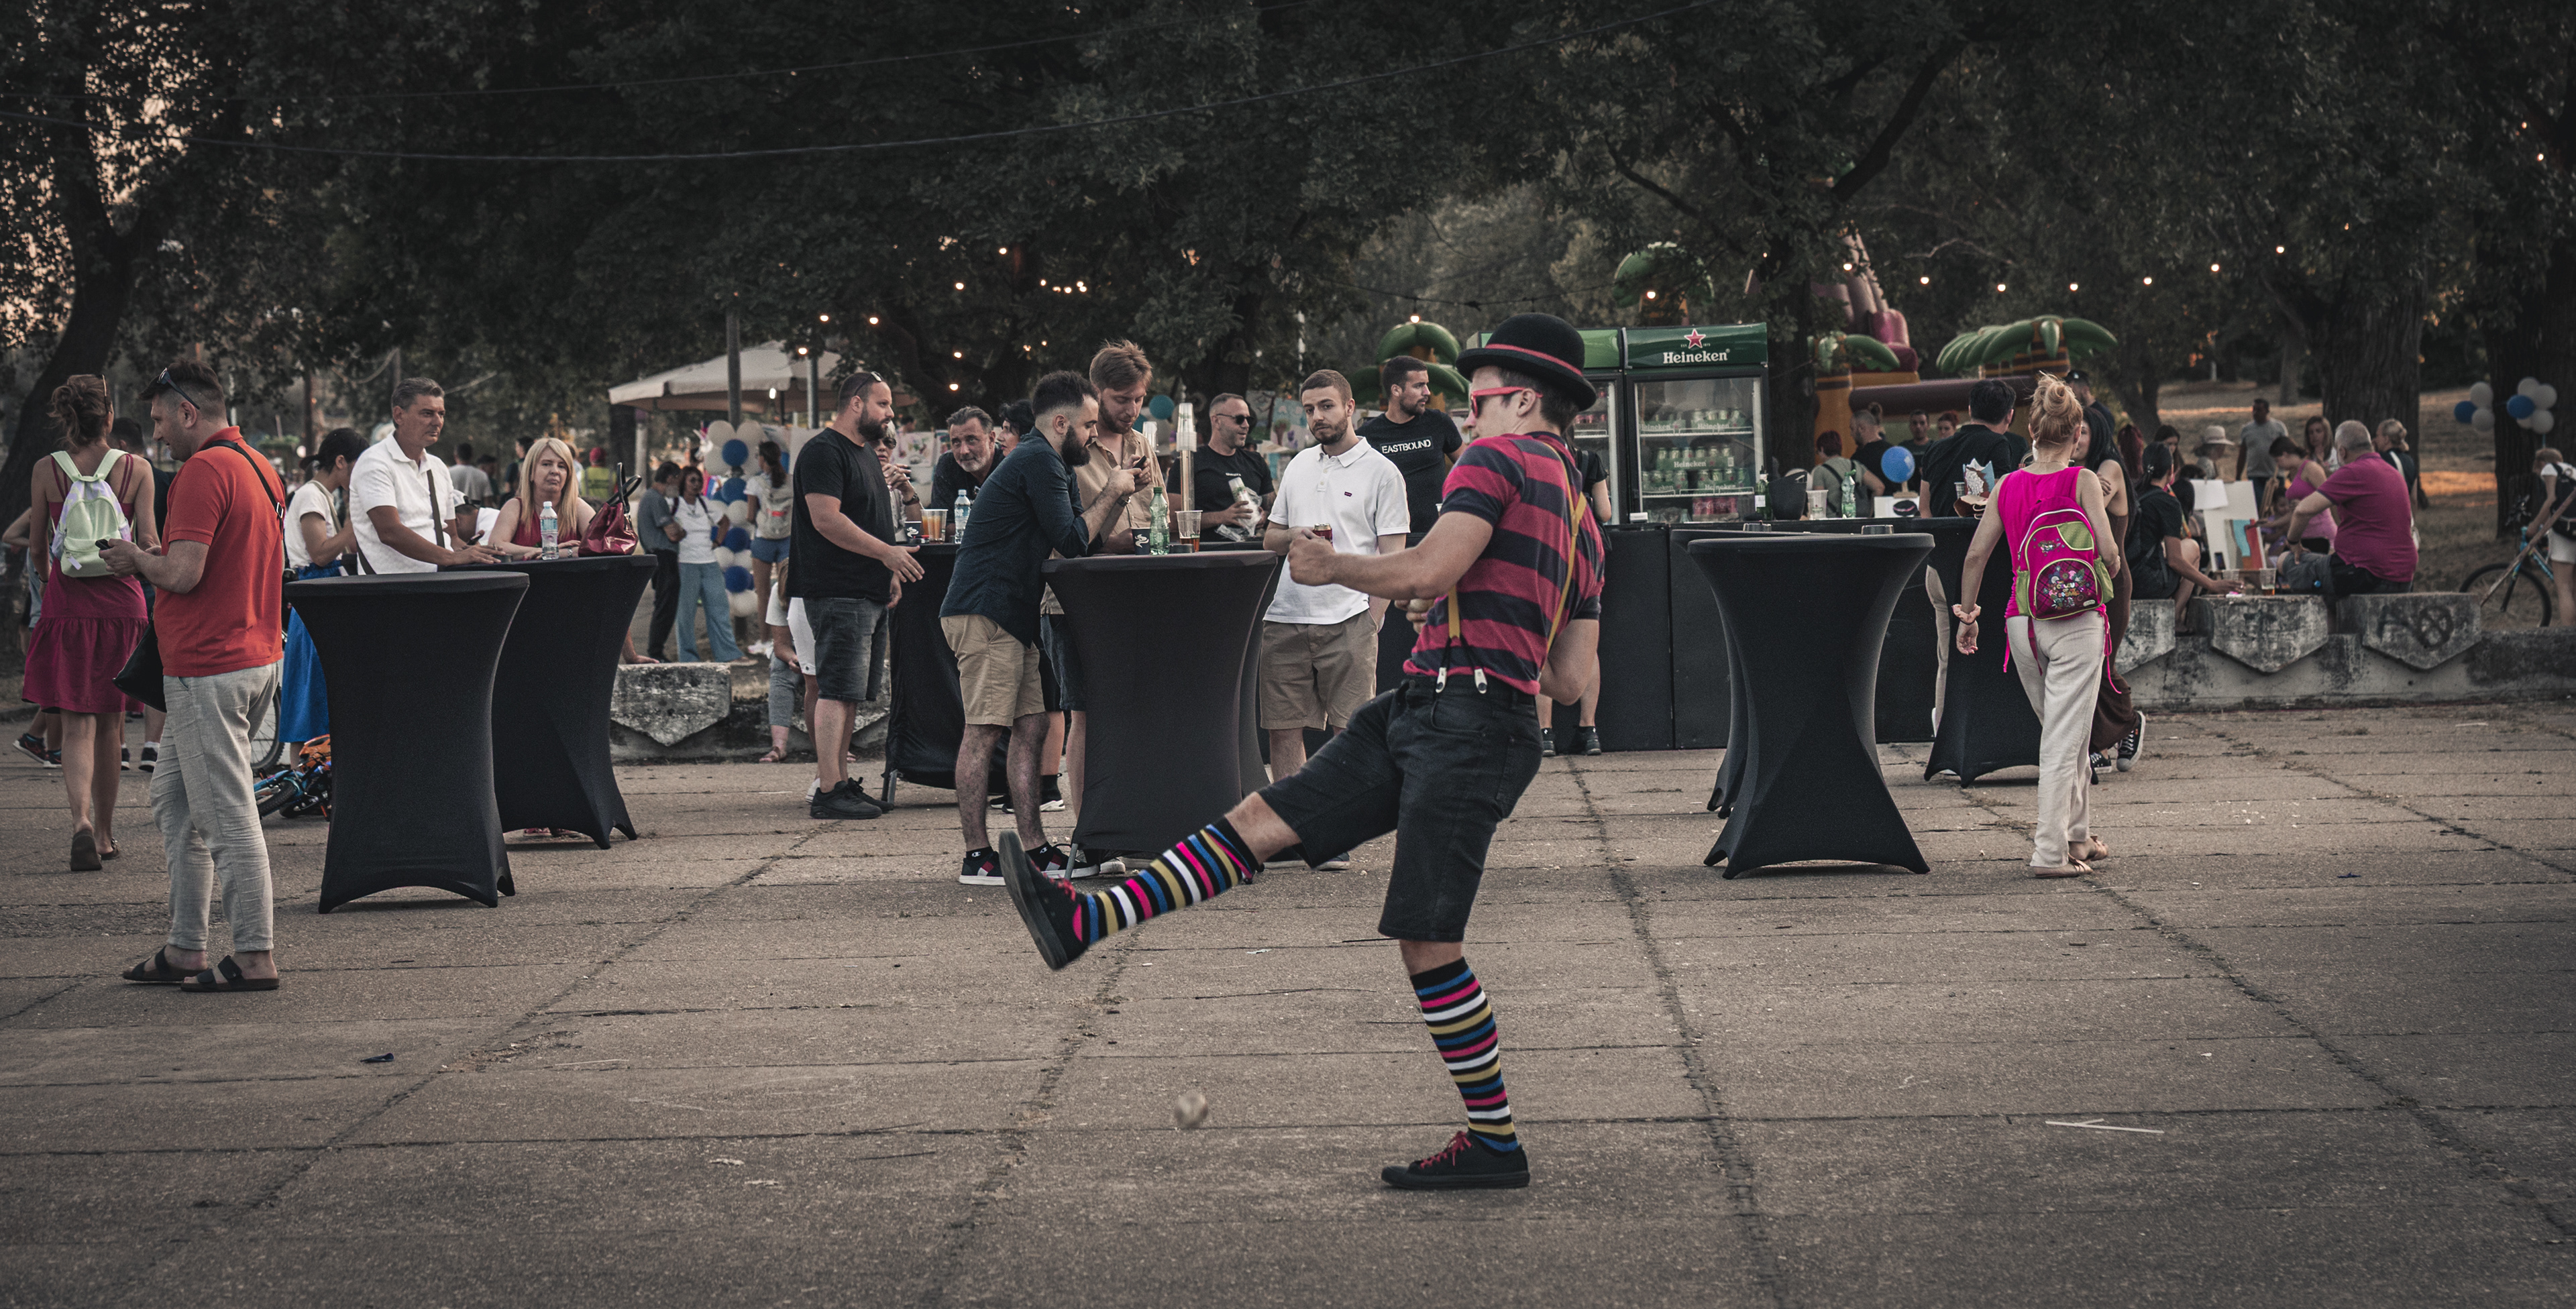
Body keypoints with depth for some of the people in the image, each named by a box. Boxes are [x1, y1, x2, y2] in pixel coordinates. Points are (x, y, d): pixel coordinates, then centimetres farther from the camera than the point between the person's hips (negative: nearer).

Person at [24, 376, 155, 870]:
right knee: (111, 723, 13)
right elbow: (150, 544, -6)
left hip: (66, 607, -1)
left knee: (78, 724, -1)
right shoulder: (136, 470, -4)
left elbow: (36, 548, 4)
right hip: (121, 607, 1)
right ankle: (105, 832, 22)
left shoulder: (46, 472, -3)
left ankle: (82, 822, -23)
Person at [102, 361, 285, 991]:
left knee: (226, 813, -5)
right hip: (256, 654, 10)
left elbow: (183, 573, -24)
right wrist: (155, 558, 18)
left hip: (207, 670, -10)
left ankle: (255, 956, -2)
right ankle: (185, 948, 19)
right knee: (174, 799, 17)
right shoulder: (258, 466, 15)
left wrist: (137, 560, -4)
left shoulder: (203, 471, -17)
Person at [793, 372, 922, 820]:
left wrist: (890, 572, 17)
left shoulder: (866, 454, 22)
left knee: (848, 694, 10)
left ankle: (841, 782, 13)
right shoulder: (824, 451, -11)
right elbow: (826, 519, -20)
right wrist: (886, 552, -19)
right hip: (838, 593, -10)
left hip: (869, 593, 10)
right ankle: (829, 792, -14)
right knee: (837, 692, -12)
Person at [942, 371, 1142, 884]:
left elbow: (1080, 532, 20)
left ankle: (1035, 849, 10)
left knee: (1031, 728, 8)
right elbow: (1072, 542, -15)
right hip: (985, 614, -11)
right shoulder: (1038, 462, -13)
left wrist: (1117, 491, 8)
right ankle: (977, 856, -9)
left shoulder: (1047, 463, 21)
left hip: (1011, 616, 11)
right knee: (984, 731, -10)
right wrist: (1113, 492, -3)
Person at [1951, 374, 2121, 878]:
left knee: (2061, 731, 21)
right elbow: (2109, 552, -12)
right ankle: (2049, 851, -8)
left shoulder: (2007, 485, 5)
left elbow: (1977, 552, 5)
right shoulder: (2083, 481, -6)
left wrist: (1967, 614, 14)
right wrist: (2108, 571, 11)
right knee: (2065, 737, -3)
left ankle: (2077, 834, 30)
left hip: (2022, 622, 5)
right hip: (2077, 620, -4)